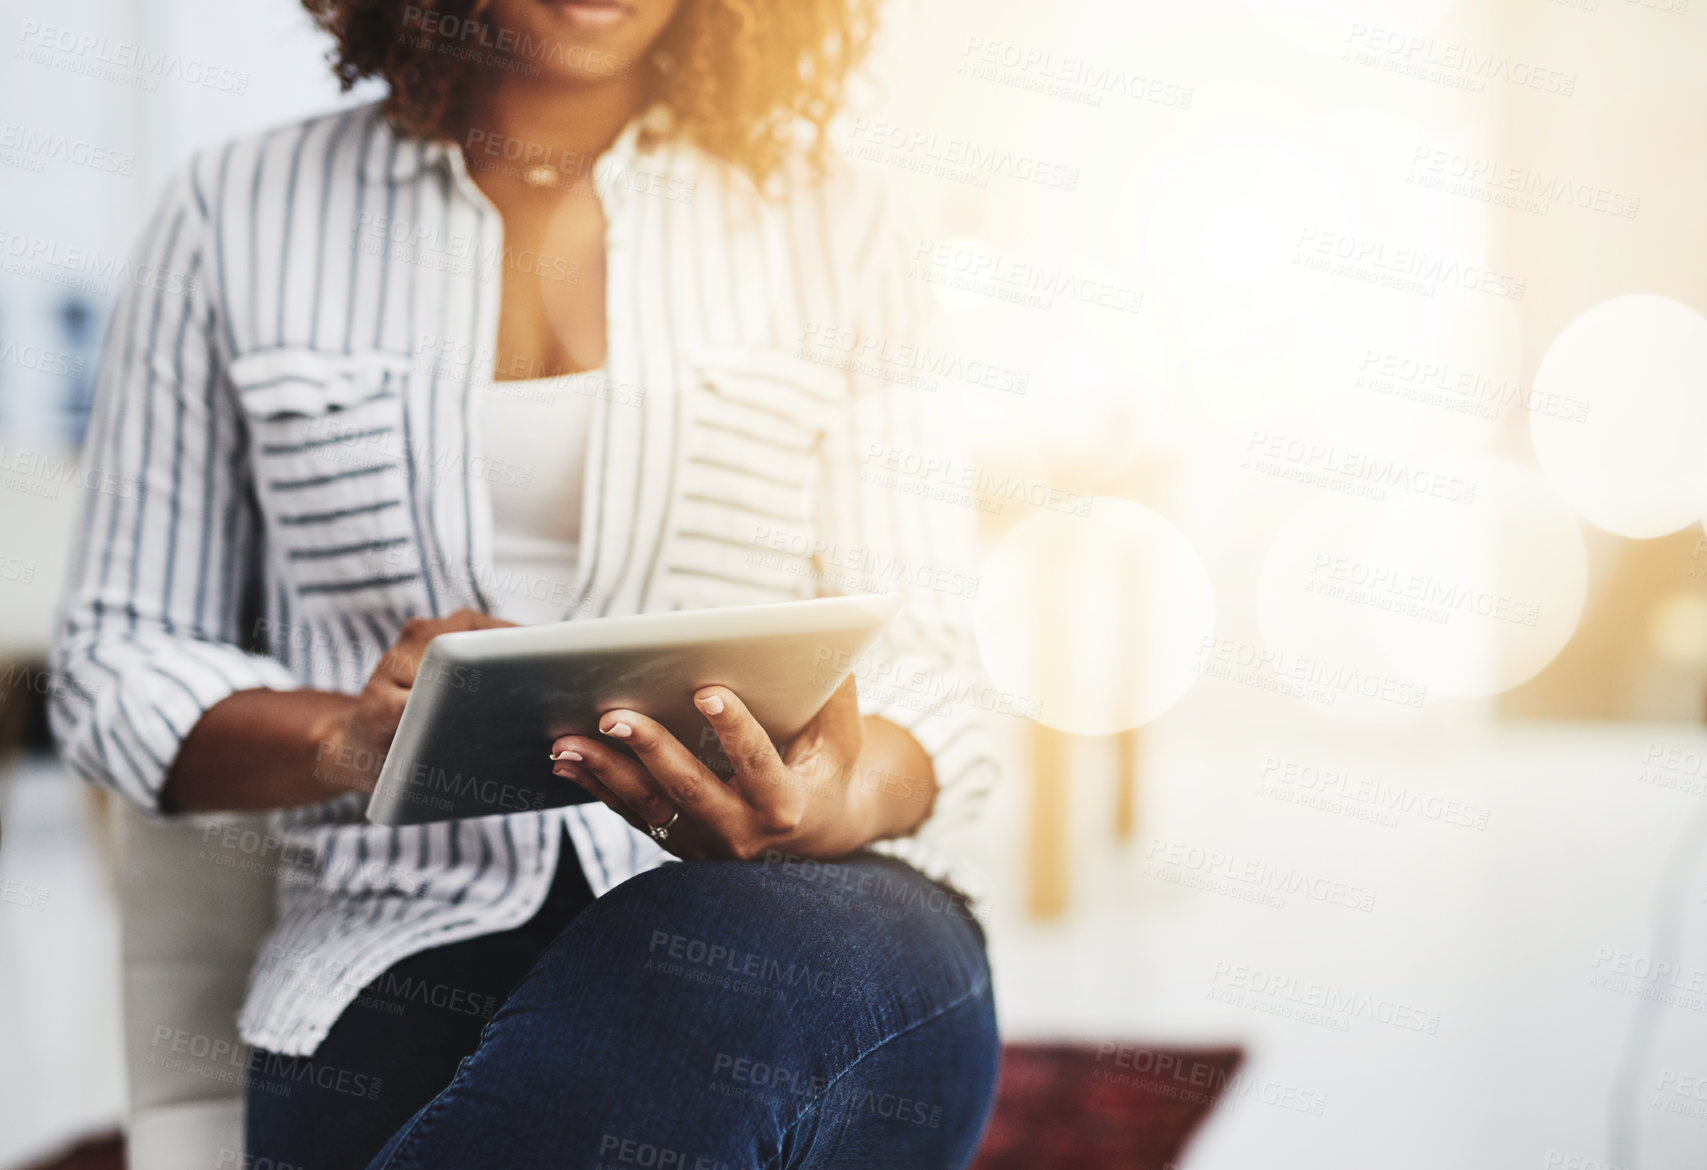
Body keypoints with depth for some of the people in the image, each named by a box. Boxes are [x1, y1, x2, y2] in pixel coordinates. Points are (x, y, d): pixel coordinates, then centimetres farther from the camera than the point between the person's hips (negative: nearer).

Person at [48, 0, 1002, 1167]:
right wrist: (346, 738, -11)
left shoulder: (830, 221, 12)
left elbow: (923, 657, 5)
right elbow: (121, 663, 12)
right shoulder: (237, 215, 11)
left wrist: (852, 799, -20)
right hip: (410, 930, -1)